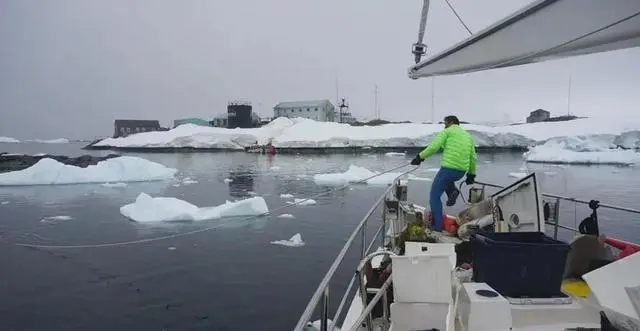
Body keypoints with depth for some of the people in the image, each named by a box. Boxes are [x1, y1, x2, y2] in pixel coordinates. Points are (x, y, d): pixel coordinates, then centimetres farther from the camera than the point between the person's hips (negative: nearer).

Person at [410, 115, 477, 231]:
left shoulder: (447, 132, 2)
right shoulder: (468, 136, 21)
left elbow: (433, 147, -13)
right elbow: (473, 158, 20)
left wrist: (420, 157, -5)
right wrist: (471, 174, 27)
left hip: (448, 168, -7)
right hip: (461, 171, 7)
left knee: (434, 196, 5)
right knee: (446, 177, 39)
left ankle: (437, 225, 3)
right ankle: (452, 191, 10)